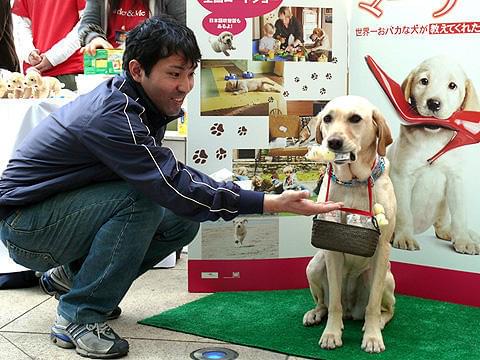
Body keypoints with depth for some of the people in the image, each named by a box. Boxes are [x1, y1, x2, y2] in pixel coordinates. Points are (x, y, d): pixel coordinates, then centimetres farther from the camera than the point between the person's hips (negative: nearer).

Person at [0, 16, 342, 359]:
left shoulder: (136, 103, -2)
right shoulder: (114, 117, -29)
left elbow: (167, 173, 6)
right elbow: (177, 189, -31)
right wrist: (274, 203, -32)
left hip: (74, 208, 9)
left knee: (183, 222, -3)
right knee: (141, 200, -30)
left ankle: (72, 276, 12)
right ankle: (79, 317, -17)